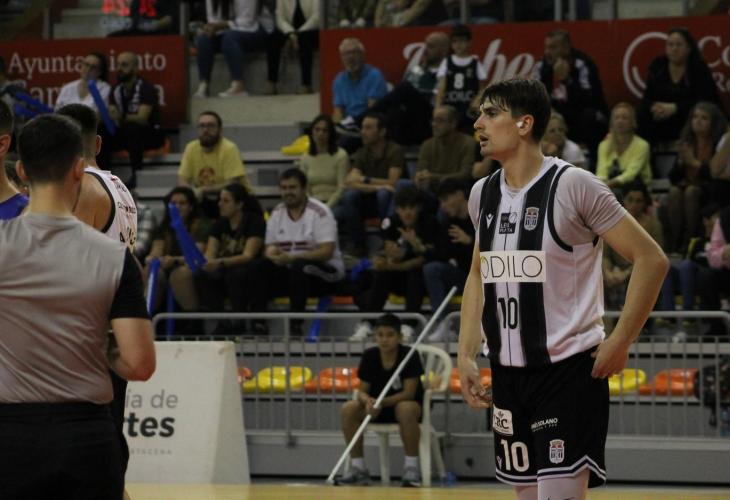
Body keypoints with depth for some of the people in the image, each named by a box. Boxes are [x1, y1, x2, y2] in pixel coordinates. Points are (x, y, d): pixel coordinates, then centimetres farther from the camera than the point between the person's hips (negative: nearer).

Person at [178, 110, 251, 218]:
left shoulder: (229, 149, -18)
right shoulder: (191, 148, -3)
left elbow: (232, 184, -24)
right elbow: (182, 181, -3)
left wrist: (203, 190, -28)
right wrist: (192, 191, -25)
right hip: (208, 201, 5)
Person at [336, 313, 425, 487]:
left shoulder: (409, 355, -15)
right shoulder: (369, 356, -4)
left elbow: (409, 393, -19)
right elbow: (362, 391, -4)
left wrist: (381, 402, -32)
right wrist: (367, 400, -29)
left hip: (404, 402, -4)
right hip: (376, 406, 4)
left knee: (406, 409, -40)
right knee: (348, 410, -22)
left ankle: (411, 468, -28)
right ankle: (359, 469, -14)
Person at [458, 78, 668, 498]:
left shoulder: (573, 186, -12)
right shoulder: (483, 194, 8)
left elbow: (652, 260, -11)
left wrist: (620, 343, -14)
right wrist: (466, 355, 12)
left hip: (570, 369, -7)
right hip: (508, 372, 7)